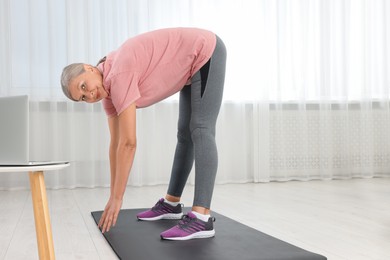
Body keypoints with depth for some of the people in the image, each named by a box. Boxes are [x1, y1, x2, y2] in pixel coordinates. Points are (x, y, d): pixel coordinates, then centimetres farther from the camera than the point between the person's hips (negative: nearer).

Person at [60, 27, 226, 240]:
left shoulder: (119, 76, -28)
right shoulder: (108, 89, -1)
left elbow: (128, 143, -28)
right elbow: (116, 143, 4)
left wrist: (117, 198, -21)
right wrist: (113, 196, 7)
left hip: (206, 52, -9)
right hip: (193, 64, 9)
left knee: (201, 131, -18)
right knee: (186, 132, 13)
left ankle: (201, 219, -22)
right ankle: (171, 203, 23)